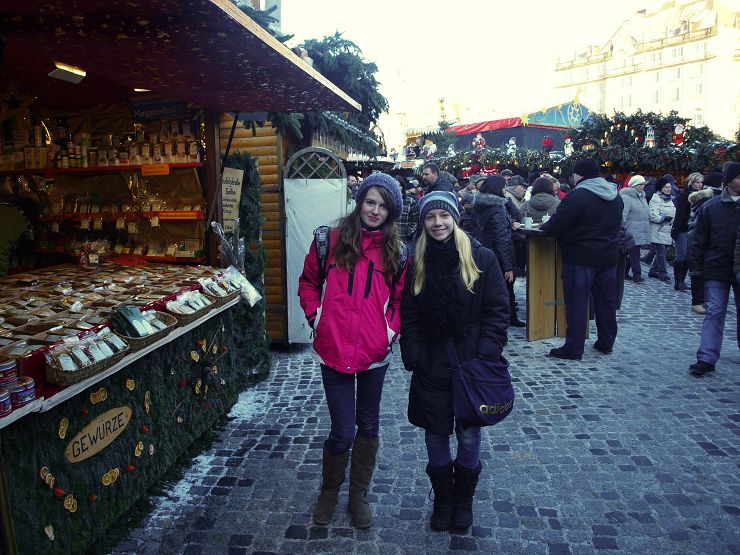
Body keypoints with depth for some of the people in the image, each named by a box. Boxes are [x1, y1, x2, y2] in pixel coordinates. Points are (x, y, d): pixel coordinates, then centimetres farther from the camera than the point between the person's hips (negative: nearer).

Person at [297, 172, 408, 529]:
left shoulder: (396, 250, 2)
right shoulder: (331, 239, -2)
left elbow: (401, 298, 10)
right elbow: (308, 282, 8)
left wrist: (392, 329, -3)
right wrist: (315, 317, -2)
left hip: (375, 353, 2)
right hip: (334, 350, -2)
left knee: (368, 425, 16)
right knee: (342, 431, 2)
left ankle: (359, 494, 38)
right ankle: (329, 491, 32)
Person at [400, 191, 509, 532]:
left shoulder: (481, 258, -6)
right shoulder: (417, 264, 2)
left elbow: (497, 311, -6)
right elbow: (409, 316, 3)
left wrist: (485, 356, -14)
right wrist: (414, 359, -6)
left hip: (471, 365, -2)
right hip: (431, 367, 2)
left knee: (468, 437, 9)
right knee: (436, 436, 11)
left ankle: (464, 500, 33)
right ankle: (442, 500, 33)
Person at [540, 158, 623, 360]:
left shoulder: (577, 197, -17)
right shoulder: (616, 197, 9)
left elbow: (554, 228, -17)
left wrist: (543, 226, 3)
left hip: (580, 258, -7)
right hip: (609, 256, 7)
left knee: (577, 302, -1)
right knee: (607, 301, 15)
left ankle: (573, 348, 3)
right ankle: (606, 343, 26)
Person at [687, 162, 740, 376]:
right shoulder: (711, 207, -2)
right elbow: (699, 239, 0)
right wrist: (696, 268, -4)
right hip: (716, 271, -1)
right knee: (714, 313, -1)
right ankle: (706, 359, 2)